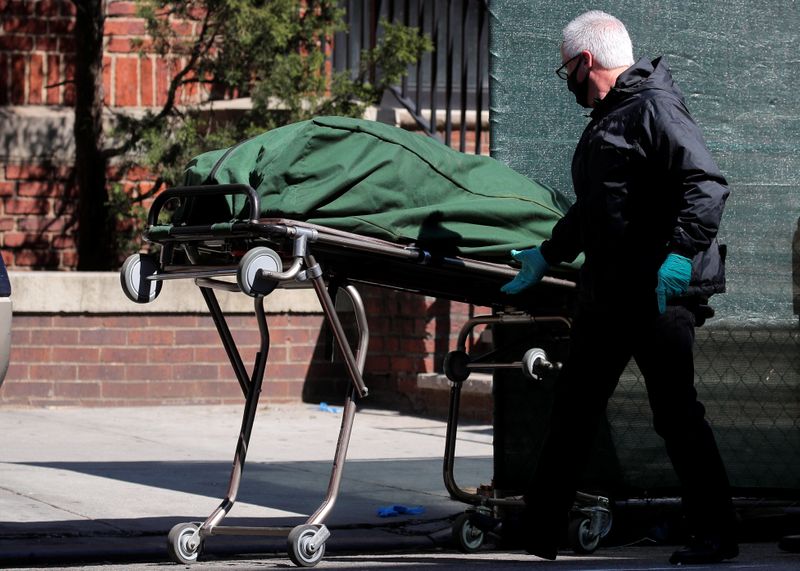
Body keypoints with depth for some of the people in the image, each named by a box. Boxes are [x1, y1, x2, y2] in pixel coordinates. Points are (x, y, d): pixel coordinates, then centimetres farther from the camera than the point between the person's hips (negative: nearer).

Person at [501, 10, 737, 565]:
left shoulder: (654, 109, -11)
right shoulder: (605, 121, 20)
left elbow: (707, 186, -22)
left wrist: (679, 254, -31)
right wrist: (546, 256, 35)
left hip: (659, 293, -10)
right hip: (607, 291, 10)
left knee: (676, 410, -6)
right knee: (574, 409, 13)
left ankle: (716, 534, 3)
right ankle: (538, 534, 22)